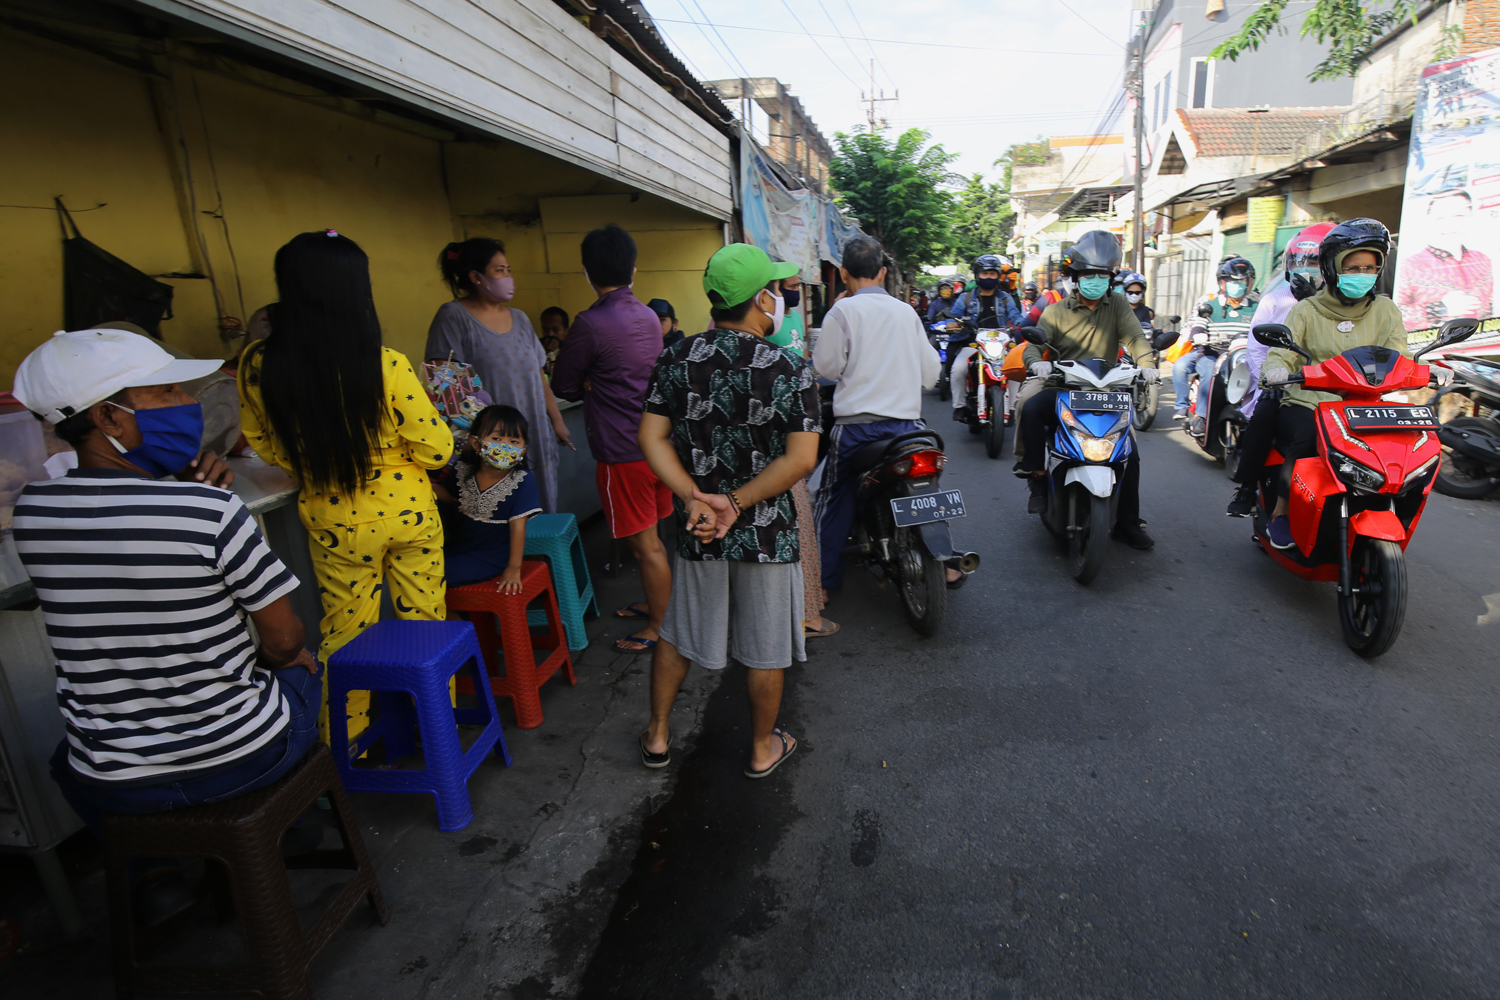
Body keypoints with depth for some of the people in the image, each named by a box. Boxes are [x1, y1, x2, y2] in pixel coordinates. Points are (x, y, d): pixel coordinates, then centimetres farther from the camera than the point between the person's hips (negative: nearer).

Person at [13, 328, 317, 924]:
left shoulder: (31, 513, -7)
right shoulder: (212, 511, -23)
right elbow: (284, 640, -14)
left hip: (112, 783, 4)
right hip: (241, 761, -4)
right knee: (301, 670, 29)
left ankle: (154, 876, 37)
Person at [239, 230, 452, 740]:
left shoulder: (258, 365, -12)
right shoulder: (387, 365, -21)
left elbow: (263, 444, 3)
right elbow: (436, 448, -13)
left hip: (333, 521, 2)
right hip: (408, 509, -1)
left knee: (344, 631, 18)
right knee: (424, 620, 17)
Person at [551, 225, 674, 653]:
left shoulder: (591, 323, -17)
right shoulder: (649, 316, 6)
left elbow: (563, 386, -5)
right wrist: (595, 384, 3)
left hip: (623, 453, -8)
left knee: (645, 545, 4)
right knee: (650, 538, 21)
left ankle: (659, 628, 17)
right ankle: (655, 603, 37)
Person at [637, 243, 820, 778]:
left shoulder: (676, 360, -2)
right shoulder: (789, 370, -12)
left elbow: (651, 438, -7)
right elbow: (801, 458, -18)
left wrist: (696, 498, -12)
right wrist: (736, 504, -16)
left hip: (696, 530, 3)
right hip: (766, 532, -3)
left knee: (676, 632, 22)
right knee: (765, 648, 14)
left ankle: (657, 736, 36)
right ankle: (763, 748, 33)